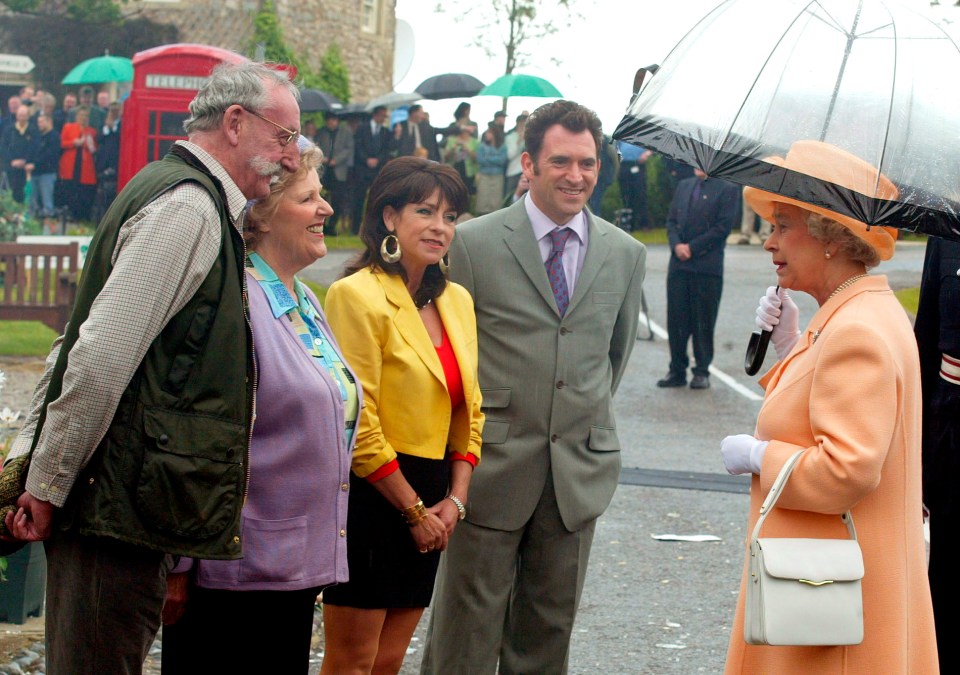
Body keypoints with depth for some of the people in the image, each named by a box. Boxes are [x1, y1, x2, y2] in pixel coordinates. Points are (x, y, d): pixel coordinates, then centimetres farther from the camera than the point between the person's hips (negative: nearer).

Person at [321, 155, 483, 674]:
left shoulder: (457, 301, 12)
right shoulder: (357, 295, -11)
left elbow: (469, 408, 16)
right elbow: (356, 421, -14)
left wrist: (455, 499, 3)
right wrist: (414, 509, -10)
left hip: (427, 506, 7)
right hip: (370, 492, -7)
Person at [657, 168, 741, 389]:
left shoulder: (727, 189, -1)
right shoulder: (684, 186, 16)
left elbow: (724, 226, -9)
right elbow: (671, 220, 14)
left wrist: (692, 247, -12)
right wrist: (676, 244, -6)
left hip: (707, 265, -5)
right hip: (679, 263, 5)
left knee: (703, 321, 1)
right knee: (676, 319, 4)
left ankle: (702, 372, 9)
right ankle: (677, 370, 12)